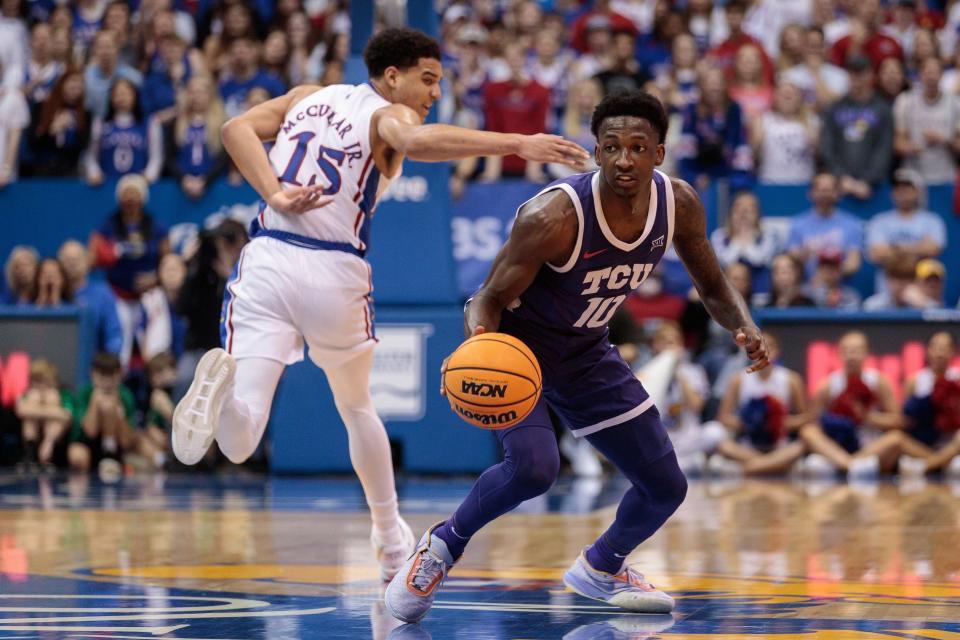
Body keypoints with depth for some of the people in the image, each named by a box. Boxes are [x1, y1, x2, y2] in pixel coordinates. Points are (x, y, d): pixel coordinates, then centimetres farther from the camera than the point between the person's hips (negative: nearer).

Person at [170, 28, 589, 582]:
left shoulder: (308, 97, 20)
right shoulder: (389, 115, 3)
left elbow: (238, 129, 4)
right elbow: (419, 141, -22)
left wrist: (274, 193, -5)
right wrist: (515, 144, -27)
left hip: (268, 260, 2)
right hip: (335, 272, -2)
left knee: (239, 441, -9)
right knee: (357, 408, 26)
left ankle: (223, 377, -43)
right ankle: (393, 544, 37)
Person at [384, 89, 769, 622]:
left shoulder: (679, 204, -15)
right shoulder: (554, 216, -33)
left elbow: (712, 287, 2)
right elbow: (489, 299, -25)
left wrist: (745, 328, -19)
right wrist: (478, 341, -48)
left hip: (585, 353, 6)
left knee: (666, 487, 7)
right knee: (535, 466, -32)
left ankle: (600, 569, 38)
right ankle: (442, 546, -5)